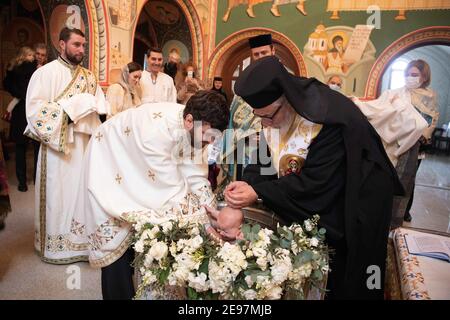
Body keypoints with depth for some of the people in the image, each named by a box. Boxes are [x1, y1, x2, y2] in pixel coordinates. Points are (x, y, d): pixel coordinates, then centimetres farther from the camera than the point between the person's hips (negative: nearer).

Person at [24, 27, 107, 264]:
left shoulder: (88, 76, 14)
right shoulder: (46, 72, -3)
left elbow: (100, 107, 10)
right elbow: (34, 109, -12)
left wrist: (87, 107, -11)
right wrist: (70, 107, -14)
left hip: (85, 144, 5)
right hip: (58, 145, -4)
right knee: (59, 194, 2)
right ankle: (57, 245, 17)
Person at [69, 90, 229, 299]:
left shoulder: (194, 128, -19)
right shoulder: (157, 129, -41)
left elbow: (196, 177, -15)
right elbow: (172, 190, -37)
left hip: (141, 170, 7)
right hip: (110, 165, -6)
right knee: (116, 234, -2)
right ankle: (118, 293, 20)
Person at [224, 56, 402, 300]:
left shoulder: (328, 118, -32)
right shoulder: (273, 111, -10)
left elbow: (316, 182, -31)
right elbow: (266, 161, -5)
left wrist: (259, 193, -31)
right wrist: (248, 183, -24)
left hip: (354, 206, -6)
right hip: (310, 205, 6)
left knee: (344, 276, 11)